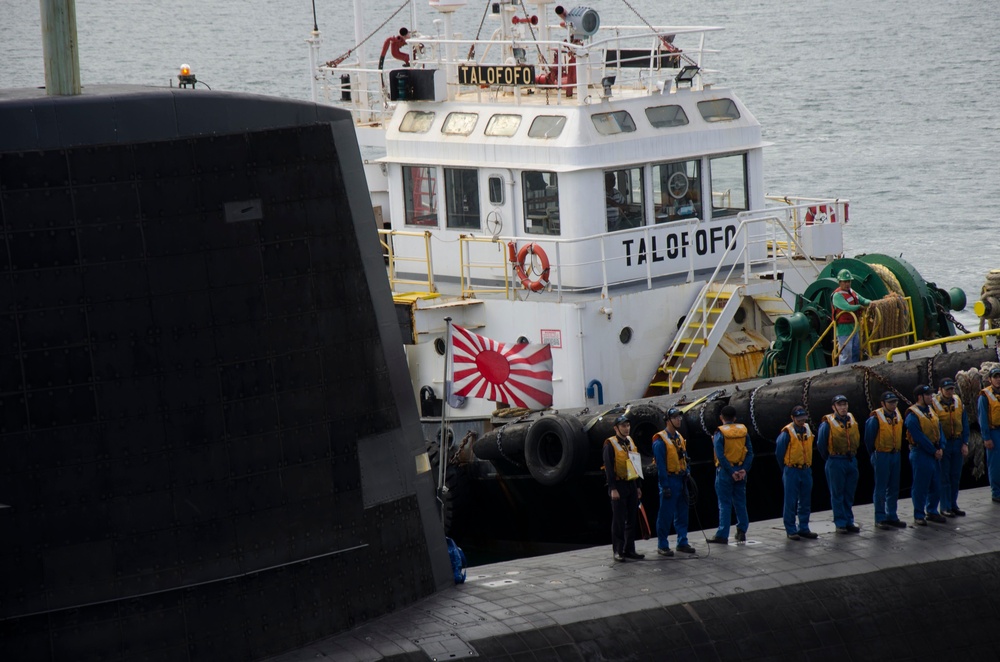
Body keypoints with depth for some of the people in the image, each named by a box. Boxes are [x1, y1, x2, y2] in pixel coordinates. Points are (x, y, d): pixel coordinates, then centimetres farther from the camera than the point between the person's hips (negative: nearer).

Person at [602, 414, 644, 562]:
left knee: (632, 520, 9)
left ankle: (629, 549, 16)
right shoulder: (610, 444, -8)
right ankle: (618, 551, 3)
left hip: (631, 485, 7)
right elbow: (609, 468, -13)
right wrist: (613, 488, -18)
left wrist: (638, 487, 17)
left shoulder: (630, 443, 14)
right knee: (619, 520, -3)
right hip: (619, 485, -7)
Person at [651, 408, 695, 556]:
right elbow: (660, 465, -15)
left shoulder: (679, 438, 12)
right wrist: (665, 486, -17)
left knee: (682, 513, 12)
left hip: (681, 481, 8)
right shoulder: (660, 440, -12)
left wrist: (687, 476, 11)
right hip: (669, 480, -8)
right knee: (666, 515, -3)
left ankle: (682, 543, 20)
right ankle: (662, 546, 3)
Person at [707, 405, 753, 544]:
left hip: (725, 471, -4)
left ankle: (722, 535, -1)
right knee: (740, 503, 13)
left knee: (725, 504, -1)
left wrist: (731, 472, -14)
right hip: (740, 471, 4)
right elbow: (750, 452, -1)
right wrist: (744, 469, -7)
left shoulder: (720, 433, -9)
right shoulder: (743, 431, 4)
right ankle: (741, 532, 18)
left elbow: (720, 455, -17)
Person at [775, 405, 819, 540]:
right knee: (791, 502, -1)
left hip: (806, 470, 6)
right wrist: (785, 470, 4)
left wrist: (808, 466, 14)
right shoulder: (787, 433, -11)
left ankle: (804, 528, 19)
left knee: (805, 501, 10)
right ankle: (791, 530, 3)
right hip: (792, 471, -6)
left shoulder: (808, 430, 6)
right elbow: (779, 453, -4)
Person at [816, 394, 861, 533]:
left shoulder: (852, 421, 6)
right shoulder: (828, 424, -10)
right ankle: (840, 523, 5)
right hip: (836, 463, -5)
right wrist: (829, 459, 6)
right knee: (837, 494, 0)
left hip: (852, 461, 5)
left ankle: (849, 522, 17)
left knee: (849, 494, 10)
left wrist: (853, 455, 14)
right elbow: (821, 444, -3)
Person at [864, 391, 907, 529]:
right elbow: (869, 438, -8)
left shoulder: (898, 416, 4)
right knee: (881, 489, -2)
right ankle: (880, 519, 3)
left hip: (895, 455, 7)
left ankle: (892, 517, 20)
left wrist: (898, 449, 16)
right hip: (882, 455, -7)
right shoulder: (876, 418, -15)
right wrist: (874, 454, 1)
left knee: (894, 488, 11)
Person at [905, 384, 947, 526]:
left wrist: (941, 448, -4)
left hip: (934, 454, 8)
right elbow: (919, 437, -18)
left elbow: (939, 430, 10)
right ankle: (919, 516, 5)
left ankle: (932, 512, 26)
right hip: (920, 454, -8)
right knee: (920, 486, -2)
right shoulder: (912, 415, -14)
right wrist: (934, 451, -15)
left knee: (935, 484, 13)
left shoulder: (931, 411, 12)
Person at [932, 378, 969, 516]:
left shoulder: (958, 403, 4)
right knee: (944, 477, 0)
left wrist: (965, 443, 1)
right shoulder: (933, 404, -9)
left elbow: (965, 424, 8)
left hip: (957, 444, 4)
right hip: (942, 445, -4)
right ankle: (945, 507, 6)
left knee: (955, 476, 10)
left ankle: (954, 505, 19)